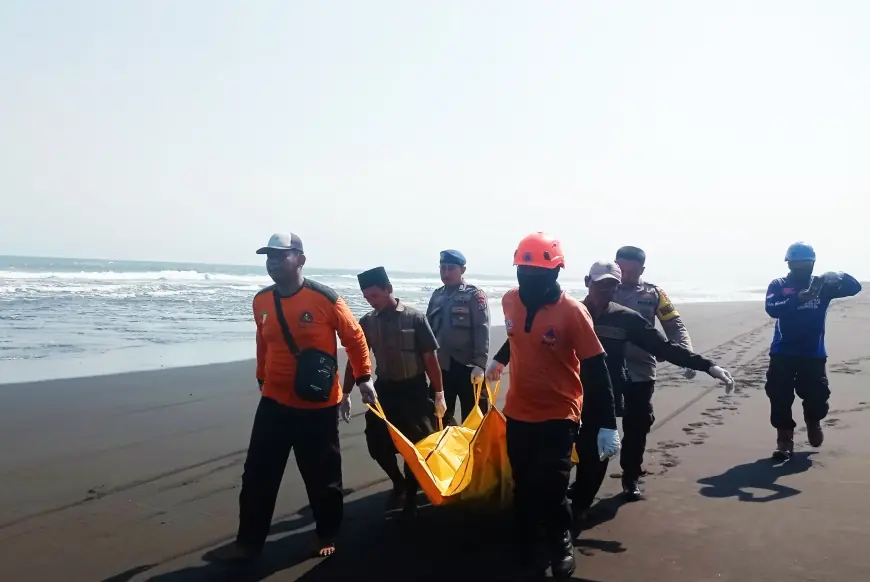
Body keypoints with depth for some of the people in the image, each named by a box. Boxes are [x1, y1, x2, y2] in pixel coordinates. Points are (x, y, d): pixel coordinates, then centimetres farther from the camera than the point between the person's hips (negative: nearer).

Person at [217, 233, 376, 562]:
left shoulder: (325, 299, -14)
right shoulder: (261, 301, 1)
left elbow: (354, 337, -3)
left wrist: (363, 378, -1)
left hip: (318, 406, -4)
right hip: (273, 403, 4)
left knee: (322, 476, 11)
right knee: (257, 475, 7)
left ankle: (327, 537, 31)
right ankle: (248, 542, 22)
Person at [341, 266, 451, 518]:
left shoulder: (414, 318, -13)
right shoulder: (367, 322, -3)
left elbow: (430, 358, -9)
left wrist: (439, 393, -7)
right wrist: (345, 394, 1)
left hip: (414, 390, -3)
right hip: (384, 390, 4)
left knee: (415, 445, 2)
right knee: (377, 443, 1)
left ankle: (410, 495, 23)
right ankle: (398, 483, 28)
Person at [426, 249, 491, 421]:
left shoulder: (474, 295, -5)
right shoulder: (437, 295, 11)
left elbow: (482, 330, -12)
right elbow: (428, 329, 16)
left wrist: (480, 364, -20)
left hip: (468, 366, -5)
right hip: (441, 366, 6)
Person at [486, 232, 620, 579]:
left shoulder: (572, 311, -19)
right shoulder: (510, 301, -3)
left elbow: (595, 370, -17)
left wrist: (608, 424, -19)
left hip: (558, 416, -5)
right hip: (518, 412, 5)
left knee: (551, 490, -1)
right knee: (523, 486, 17)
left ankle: (561, 549, 24)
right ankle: (524, 546, 38)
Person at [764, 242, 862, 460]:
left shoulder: (822, 285, 6)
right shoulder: (778, 286, -1)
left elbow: (855, 287, -5)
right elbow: (771, 309, -18)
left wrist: (838, 277, -26)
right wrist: (798, 299, -34)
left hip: (814, 354, 2)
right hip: (783, 354, -1)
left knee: (818, 396, -1)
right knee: (780, 396, -6)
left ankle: (813, 420, 33)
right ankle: (785, 439, 8)